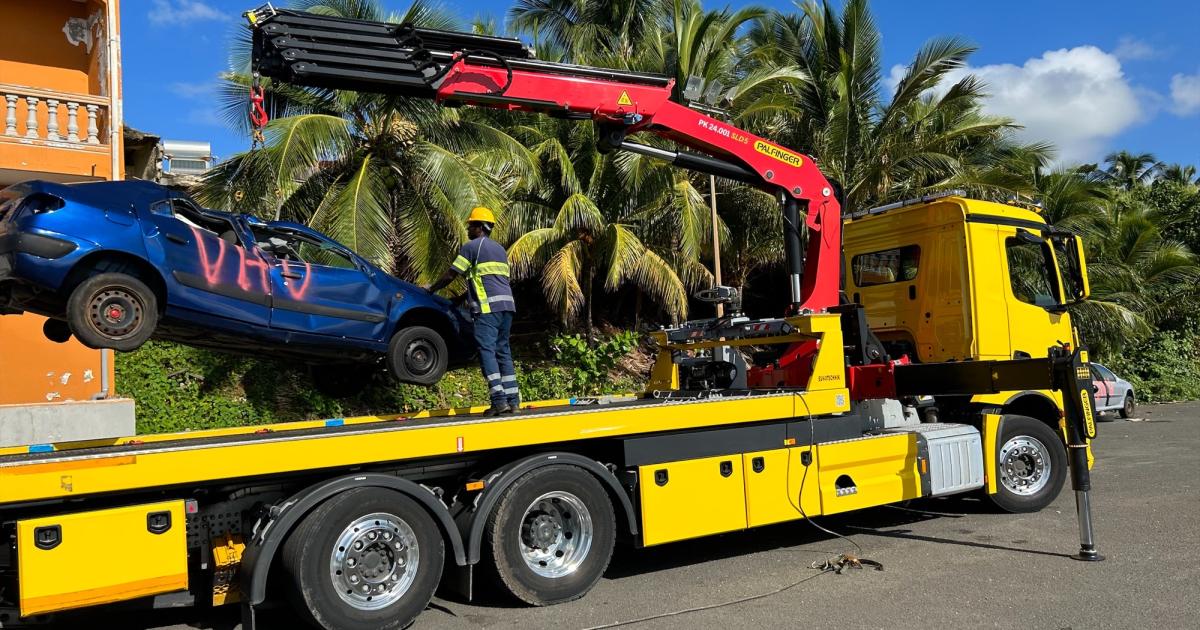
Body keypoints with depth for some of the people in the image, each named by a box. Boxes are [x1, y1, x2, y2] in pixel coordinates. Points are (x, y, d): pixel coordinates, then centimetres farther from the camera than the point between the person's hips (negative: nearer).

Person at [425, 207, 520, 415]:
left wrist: (431, 289, 19)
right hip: (507, 304, 7)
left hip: (488, 306, -7)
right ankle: (512, 400, 7)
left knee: (487, 351, -7)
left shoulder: (471, 246, 2)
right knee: (503, 351, 10)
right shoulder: (500, 249, 25)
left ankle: (499, 400, -15)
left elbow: (450, 275, 2)